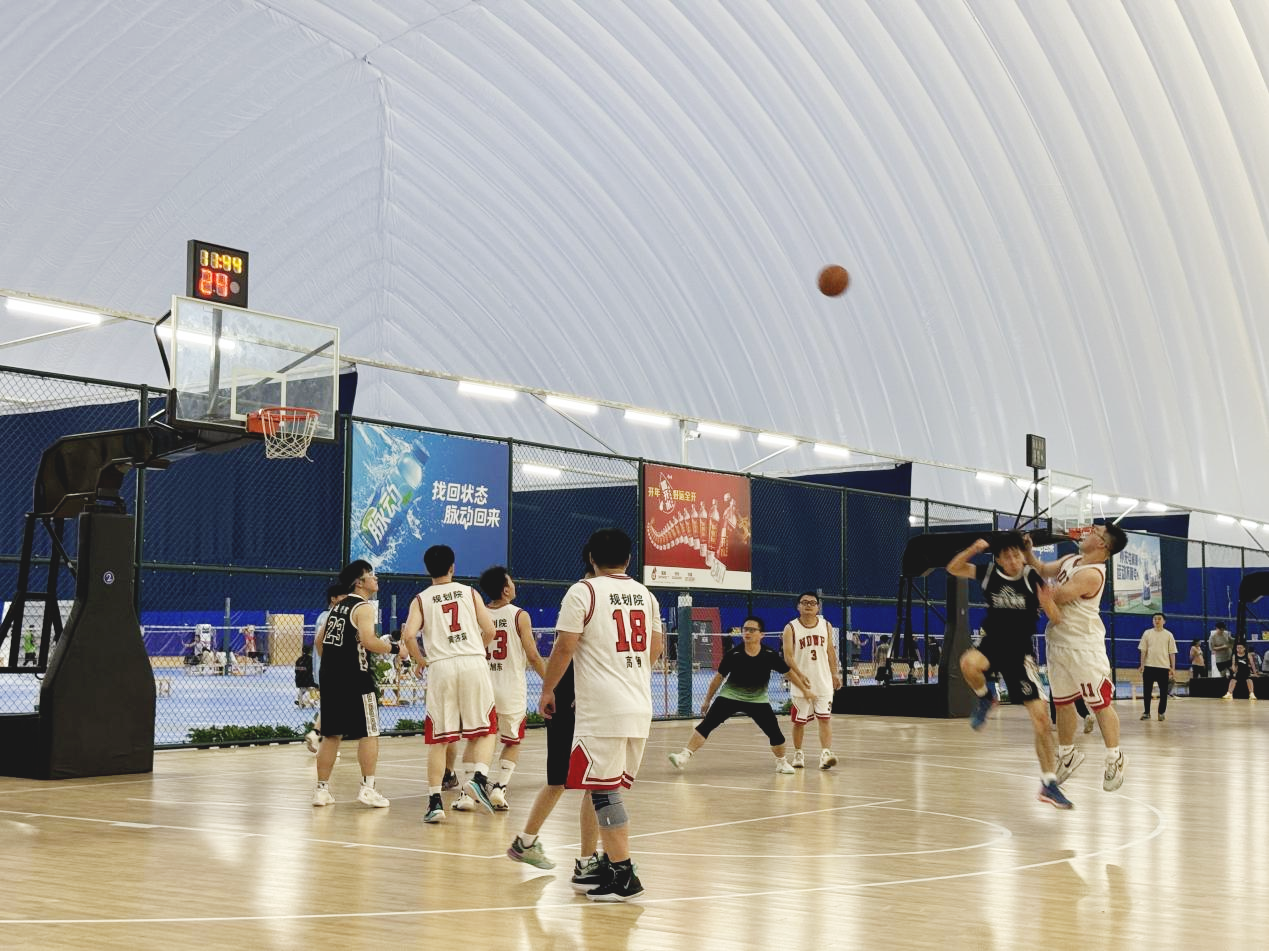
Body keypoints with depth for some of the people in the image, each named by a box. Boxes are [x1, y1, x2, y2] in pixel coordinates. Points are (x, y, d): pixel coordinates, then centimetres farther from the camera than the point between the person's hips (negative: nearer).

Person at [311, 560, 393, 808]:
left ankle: (322, 789, 13)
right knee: (368, 733, 1)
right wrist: (387, 647, -6)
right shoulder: (363, 607, -9)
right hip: (355, 677, -8)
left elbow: (320, 641, 20)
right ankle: (367, 788, 0)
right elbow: (368, 641, -23)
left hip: (330, 676, 8)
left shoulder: (337, 606, 16)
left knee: (331, 734, 12)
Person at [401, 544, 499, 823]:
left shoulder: (421, 599, 9)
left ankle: (435, 802, 3)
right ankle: (478, 777, -12)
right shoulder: (469, 593, 10)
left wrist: (420, 660, 9)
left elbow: (408, 635, -8)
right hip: (473, 664, 0)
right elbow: (489, 630, 3)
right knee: (485, 730, 12)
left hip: (441, 667, 0)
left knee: (438, 739, 7)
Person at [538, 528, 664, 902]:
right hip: (640, 708, 7)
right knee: (614, 790, 16)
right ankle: (612, 864, 20)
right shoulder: (645, 595, 13)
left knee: (604, 791, -3)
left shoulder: (582, 592, -6)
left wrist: (547, 690, 4)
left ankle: (623, 876, -6)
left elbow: (564, 649, -9)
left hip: (602, 709, -7)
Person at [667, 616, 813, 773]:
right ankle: (684, 756, -19)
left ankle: (781, 762, 22)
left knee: (775, 733, -6)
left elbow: (789, 671, 0)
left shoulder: (769, 656, -14)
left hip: (758, 700, 1)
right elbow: (719, 677, -3)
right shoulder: (733, 655, -15)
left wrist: (806, 689, 4)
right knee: (706, 725, -16)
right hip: (729, 696, -1)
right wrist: (707, 700, 4)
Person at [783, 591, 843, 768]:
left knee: (825, 719, -9)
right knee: (799, 721, 8)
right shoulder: (791, 628, -5)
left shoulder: (826, 626, 5)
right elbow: (788, 657, -11)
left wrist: (835, 674, 11)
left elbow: (831, 651, 13)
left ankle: (826, 754, -16)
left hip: (824, 682, 2)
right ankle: (798, 754, 25)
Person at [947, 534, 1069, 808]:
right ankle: (983, 699, -2)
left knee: (1041, 717, -6)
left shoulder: (1032, 577, -10)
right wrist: (974, 549, -14)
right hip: (993, 643, 1)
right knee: (969, 662, -37)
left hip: (1021, 652, -1)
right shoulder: (988, 572, -4)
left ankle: (1049, 784, 6)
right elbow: (953, 569, 2)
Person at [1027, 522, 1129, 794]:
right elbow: (1043, 570, 20)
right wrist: (1028, 551, 4)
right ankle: (1067, 754, 31)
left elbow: (1053, 597, -23)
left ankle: (1114, 758, 12)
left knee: (1100, 703, -1)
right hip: (1058, 642, 9)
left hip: (1083, 646, -9)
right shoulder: (1070, 561, 7)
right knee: (1062, 702, 17)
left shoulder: (1092, 574, -22)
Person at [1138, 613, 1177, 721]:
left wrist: (1173, 668, -2)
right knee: (1147, 690, 1)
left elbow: (1172, 652, 3)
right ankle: (1147, 712, 11)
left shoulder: (1168, 635, 3)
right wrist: (1142, 665, -1)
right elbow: (1143, 650, 7)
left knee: (1163, 691, 2)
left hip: (1163, 667, -1)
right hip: (1149, 666, 1)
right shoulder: (1147, 633, 6)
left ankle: (1162, 712, 13)